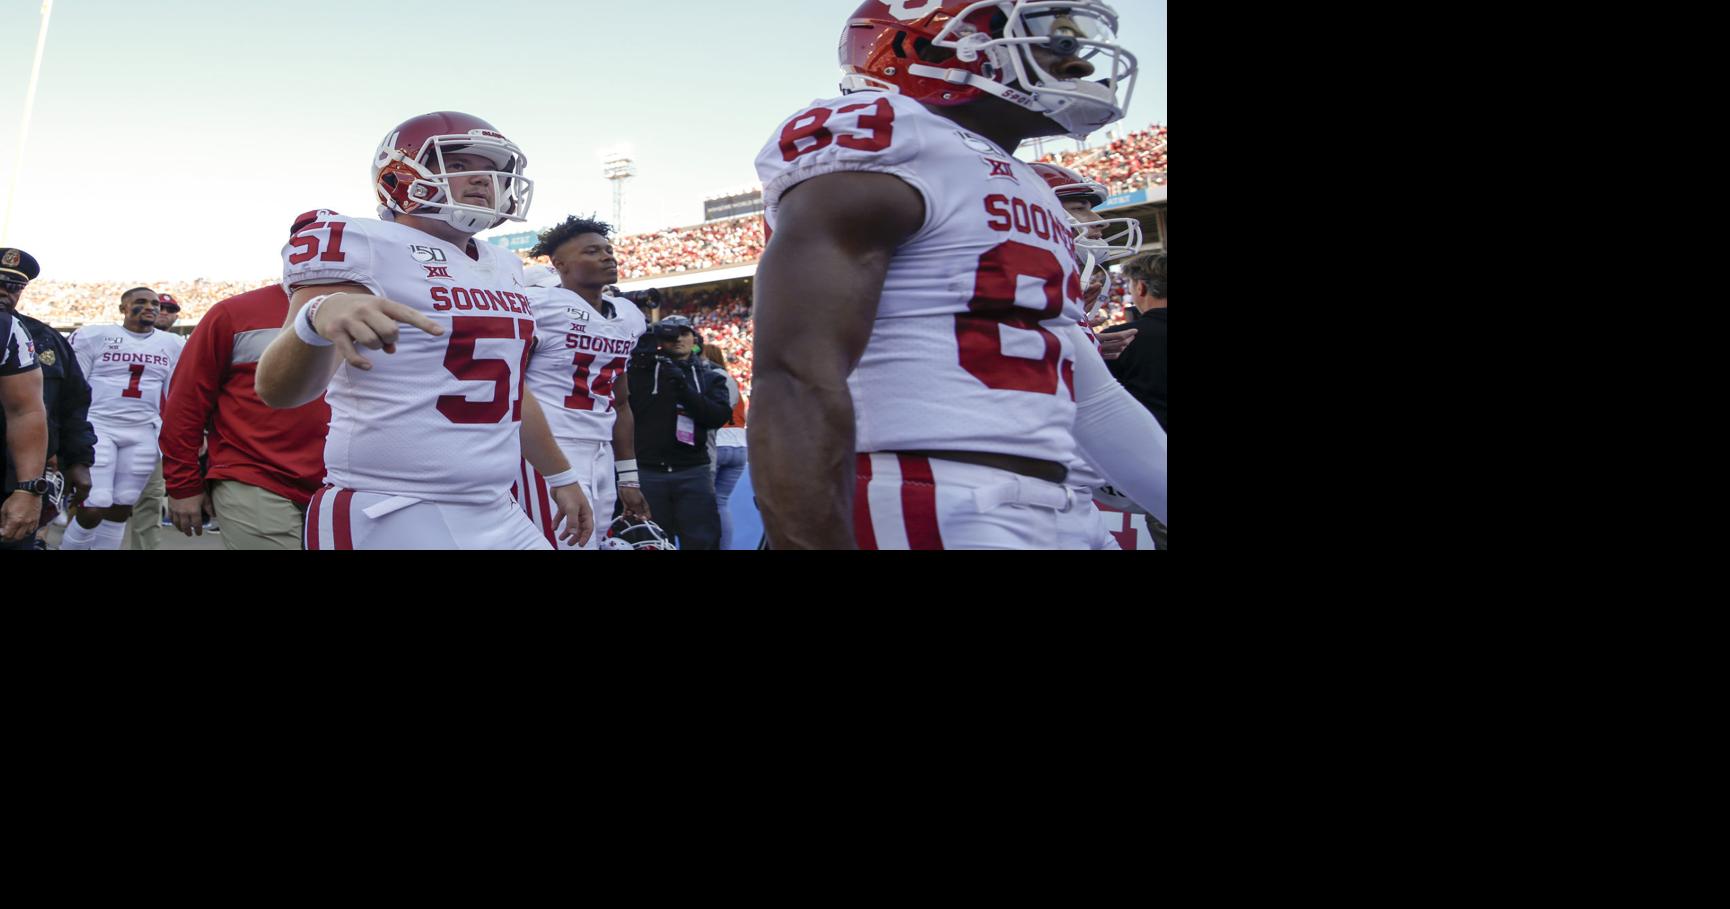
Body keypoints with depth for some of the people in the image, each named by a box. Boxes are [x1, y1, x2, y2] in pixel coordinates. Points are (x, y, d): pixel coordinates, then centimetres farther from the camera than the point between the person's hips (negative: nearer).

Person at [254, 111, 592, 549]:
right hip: (388, 517, -7)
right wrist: (319, 317, -38)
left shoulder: (504, 266, 14)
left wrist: (561, 476, 29)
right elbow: (278, 389, -19)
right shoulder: (364, 244, -8)